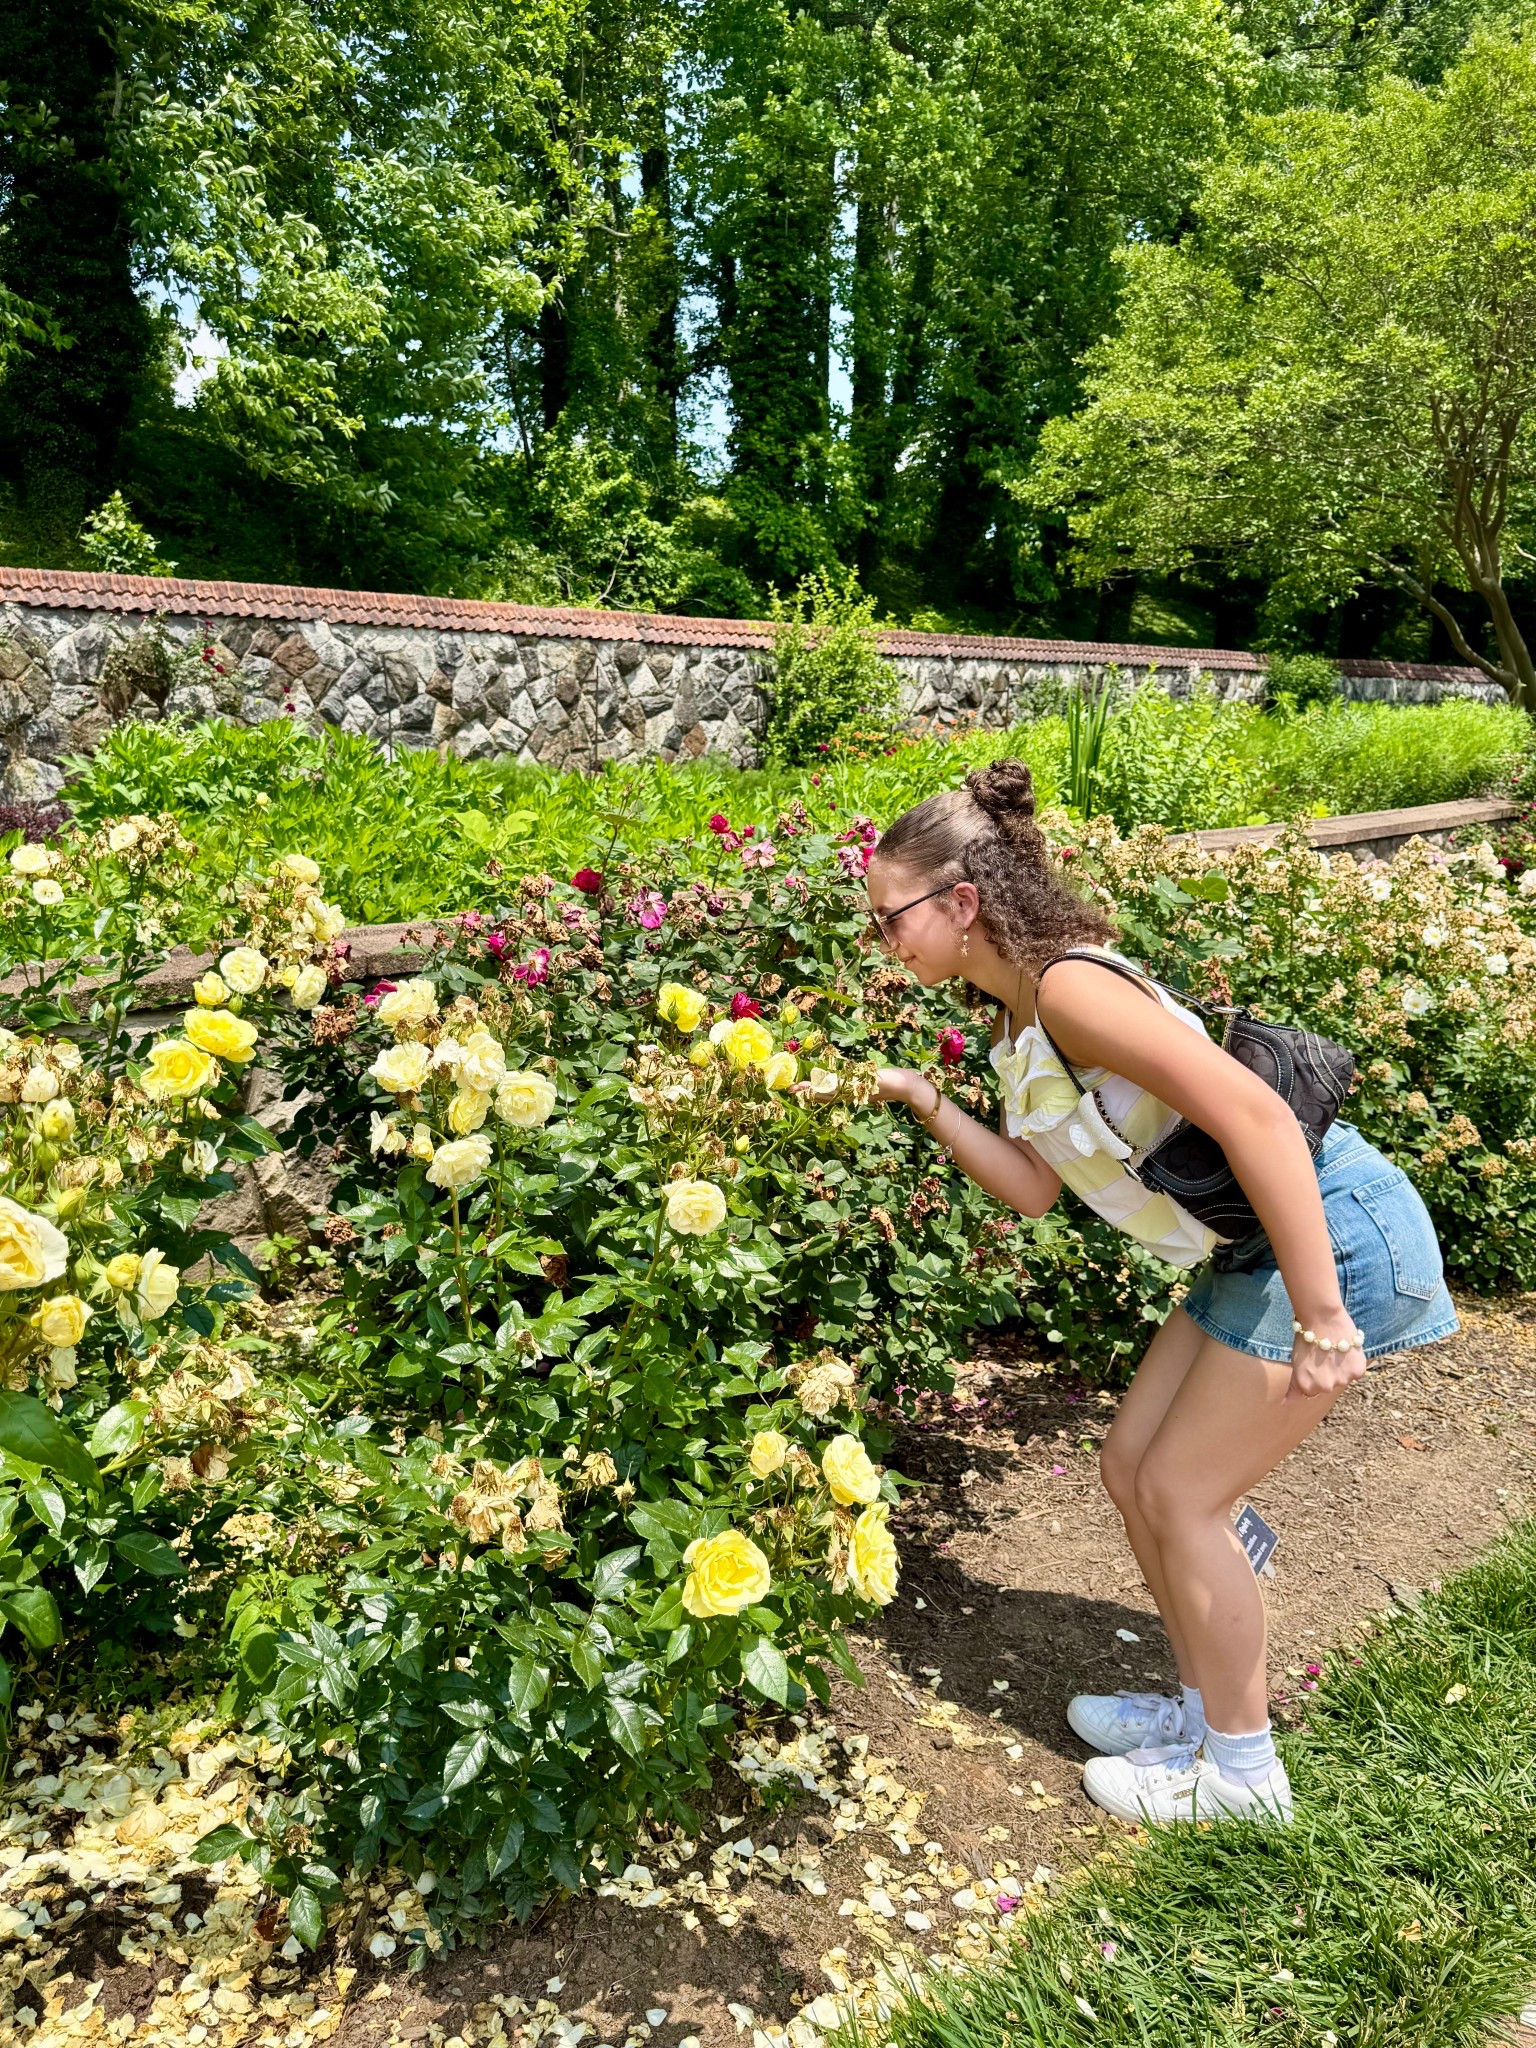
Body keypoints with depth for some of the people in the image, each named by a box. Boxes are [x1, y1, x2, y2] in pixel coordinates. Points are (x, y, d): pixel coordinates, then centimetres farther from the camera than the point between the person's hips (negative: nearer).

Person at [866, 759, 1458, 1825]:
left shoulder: (1067, 986, -24)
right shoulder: (1019, 1017, 7)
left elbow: (1255, 1114, -31)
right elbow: (1037, 1186, 9)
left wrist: (1320, 1318, -28)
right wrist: (920, 1098, 2)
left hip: (1337, 1233, -9)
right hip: (1250, 1250, 9)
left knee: (1181, 1496, -1)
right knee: (1132, 1466, 12)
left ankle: (1243, 1768, 19)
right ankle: (1207, 1705, 31)